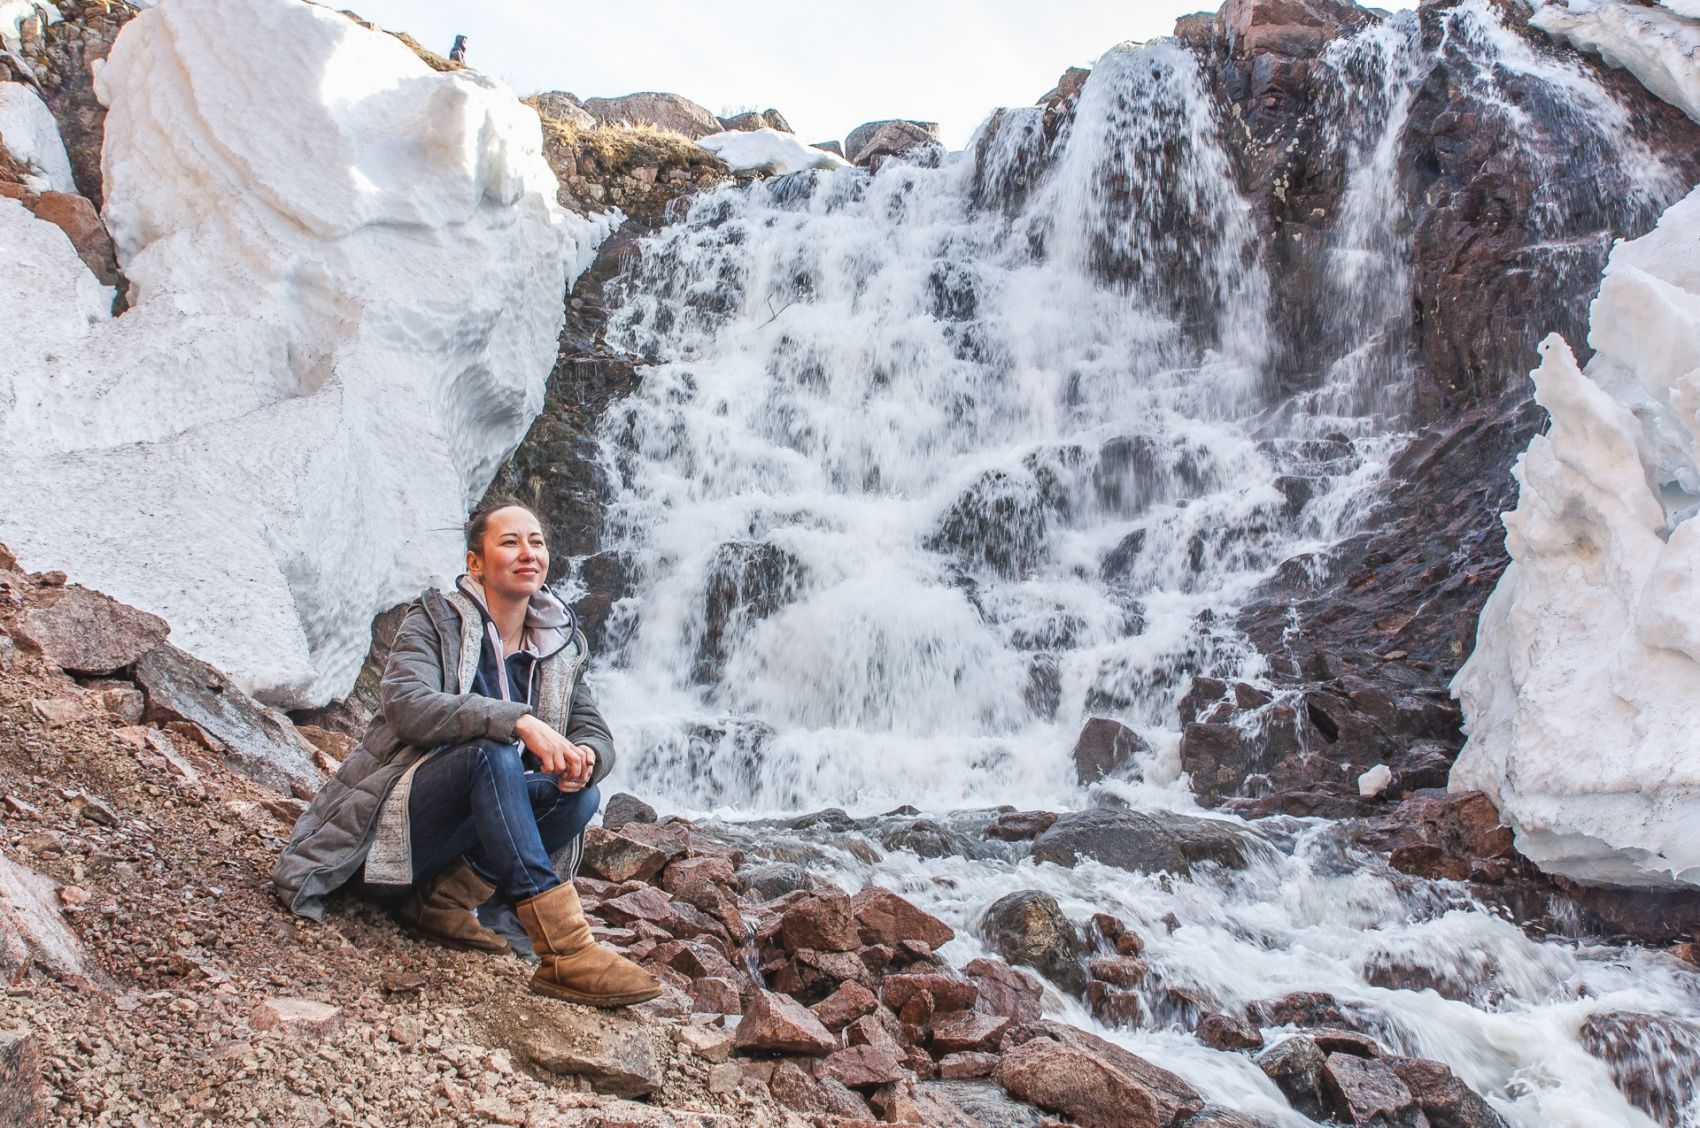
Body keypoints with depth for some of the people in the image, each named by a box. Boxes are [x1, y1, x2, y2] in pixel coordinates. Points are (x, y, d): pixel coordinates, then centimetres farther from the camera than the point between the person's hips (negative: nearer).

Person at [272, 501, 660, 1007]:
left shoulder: (559, 644, 10)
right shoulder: (435, 621, -4)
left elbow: (596, 733, 6)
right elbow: (406, 704, -23)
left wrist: (586, 756, -20)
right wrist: (517, 721, -36)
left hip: (467, 829, 5)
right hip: (396, 819, -5)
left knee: (581, 795, -19)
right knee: (490, 752, -34)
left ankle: (445, 897, -16)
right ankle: (564, 952, -43)